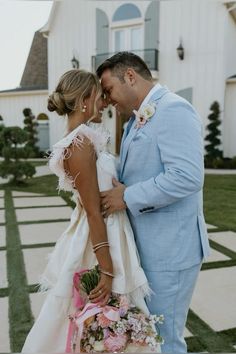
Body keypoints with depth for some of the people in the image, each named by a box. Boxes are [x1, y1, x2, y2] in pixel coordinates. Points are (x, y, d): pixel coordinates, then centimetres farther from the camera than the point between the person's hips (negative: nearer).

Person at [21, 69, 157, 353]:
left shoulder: (82, 140, 7)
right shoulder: (80, 144, -21)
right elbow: (94, 213, -22)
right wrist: (107, 271, -18)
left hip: (105, 234, 9)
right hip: (100, 240, -9)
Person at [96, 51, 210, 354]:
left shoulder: (173, 110, -16)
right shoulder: (138, 119, 14)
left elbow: (187, 176, -27)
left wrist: (128, 197, -21)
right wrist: (118, 189, 3)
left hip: (169, 249, -9)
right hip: (146, 245, 9)